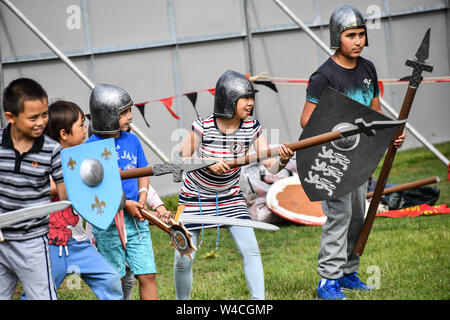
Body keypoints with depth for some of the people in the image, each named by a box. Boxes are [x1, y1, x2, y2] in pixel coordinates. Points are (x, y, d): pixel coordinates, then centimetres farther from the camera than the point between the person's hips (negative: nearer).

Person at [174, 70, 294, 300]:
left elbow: (270, 166, -18)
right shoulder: (203, 127, -22)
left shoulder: (252, 128, -13)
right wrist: (209, 163, -30)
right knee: (184, 259, 2)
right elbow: (181, 160, -13)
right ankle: (182, 302, 27)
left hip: (230, 197, 2)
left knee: (250, 249, -13)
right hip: (195, 198, -2)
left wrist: (282, 160, -41)